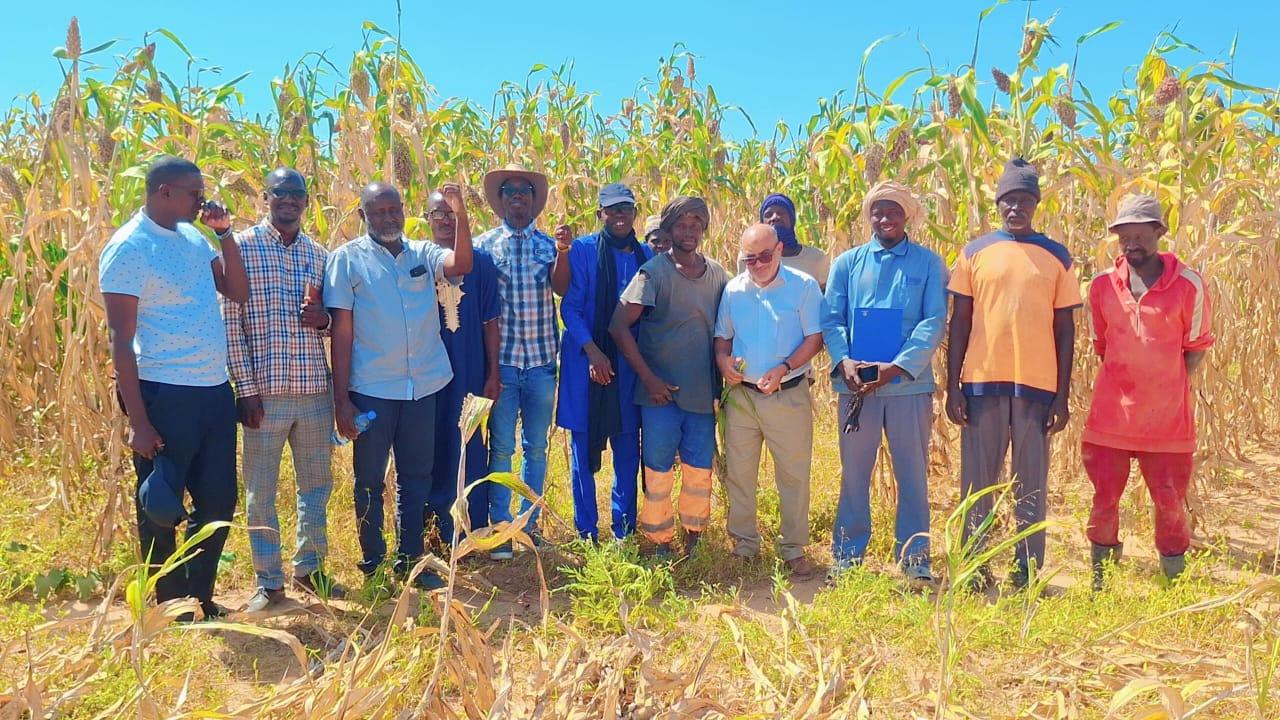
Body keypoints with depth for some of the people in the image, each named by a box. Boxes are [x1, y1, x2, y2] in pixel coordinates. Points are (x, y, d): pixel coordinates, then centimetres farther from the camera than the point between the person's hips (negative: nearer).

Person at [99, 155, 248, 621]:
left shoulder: (194, 238, 10)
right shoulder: (128, 248, -11)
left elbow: (238, 293, 10)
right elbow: (121, 340, -13)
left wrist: (224, 233, 1)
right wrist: (138, 420, -16)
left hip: (216, 391, 7)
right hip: (165, 395, -7)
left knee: (219, 502, 14)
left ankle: (201, 600, 30)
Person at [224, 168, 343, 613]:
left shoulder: (319, 255, 10)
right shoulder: (241, 247, -2)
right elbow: (230, 321, -6)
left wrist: (323, 320, -8)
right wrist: (245, 387, -11)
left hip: (315, 389, 4)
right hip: (264, 390, -4)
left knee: (317, 485, 14)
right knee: (261, 492, 6)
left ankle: (309, 568, 31)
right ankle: (269, 582, 21)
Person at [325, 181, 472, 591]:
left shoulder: (422, 254, 7)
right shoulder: (347, 259, -2)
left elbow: (461, 265, -14)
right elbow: (341, 333, -5)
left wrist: (460, 214, -25)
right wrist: (341, 399, -8)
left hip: (423, 386, 3)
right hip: (371, 389, -3)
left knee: (417, 477, 11)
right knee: (369, 479, 8)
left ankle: (410, 560, 24)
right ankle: (372, 564, 21)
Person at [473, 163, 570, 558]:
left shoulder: (548, 243, 6)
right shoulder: (484, 244, 2)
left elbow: (561, 288, -11)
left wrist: (562, 253, -26)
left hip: (541, 361, 2)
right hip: (501, 360, -2)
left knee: (537, 447, 10)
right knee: (502, 447, 2)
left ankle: (530, 523, 22)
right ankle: (500, 527, 12)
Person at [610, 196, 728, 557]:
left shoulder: (718, 274, 7)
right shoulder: (654, 272, -7)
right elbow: (619, 326, -11)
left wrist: (725, 378, 4)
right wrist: (649, 378, -12)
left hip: (704, 392, 4)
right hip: (661, 391, -4)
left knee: (700, 470, 10)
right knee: (658, 470, 3)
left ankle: (693, 542, 25)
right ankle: (661, 546, 16)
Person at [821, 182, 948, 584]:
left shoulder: (928, 263, 4)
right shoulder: (847, 262, 10)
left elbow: (934, 321, -5)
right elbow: (832, 319, 4)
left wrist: (898, 366, -17)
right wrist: (843, 361, -14)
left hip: (909, 383, -1)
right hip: (856, 384, 1)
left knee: (912, 473, 6)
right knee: (854, 472, 8)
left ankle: (914, 559, 16)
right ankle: (846, 556, 17)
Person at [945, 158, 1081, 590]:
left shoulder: (1057, 258, 7)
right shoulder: (975, 253, 6)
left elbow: (1065, 330, 7)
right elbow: (959, 322, 6)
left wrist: (1062, 395, 1)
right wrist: (952, 386, -1)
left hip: (1037, 385, 0)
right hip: (982, 381, 0)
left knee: (1031, 485, 6)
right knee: (977, 481, 5)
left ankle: (1029, 571, 14)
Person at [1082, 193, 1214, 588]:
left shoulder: (1189, 284, -5)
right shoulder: (1102, 284, 1)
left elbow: (1197, 346, 4)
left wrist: (1167, 387, 0)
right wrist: (1124, 382, 7)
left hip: (1168, 418, -2)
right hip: (1111, 415, 2)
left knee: (1171, 503, 6)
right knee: (1104, 500, 8)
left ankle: (1175, 582, 23)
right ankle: (1099, 580, 22)